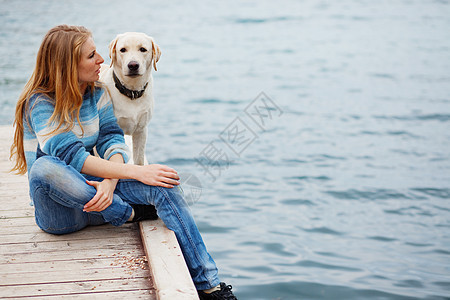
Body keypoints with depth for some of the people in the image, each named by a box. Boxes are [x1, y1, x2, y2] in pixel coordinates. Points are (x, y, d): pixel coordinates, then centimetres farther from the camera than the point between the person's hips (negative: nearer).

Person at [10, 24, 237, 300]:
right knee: (45, 168, -38)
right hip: (60, 212, -5)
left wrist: (111, 181, -25)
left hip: (94, 192, 5)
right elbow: (71, 154, -26)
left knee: (163, 185, -20)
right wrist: (136, 172, -31)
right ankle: (128, 213, -19)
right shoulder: (39, 104, -14)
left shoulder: (96, 92, 5)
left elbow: (112, 139, -4)